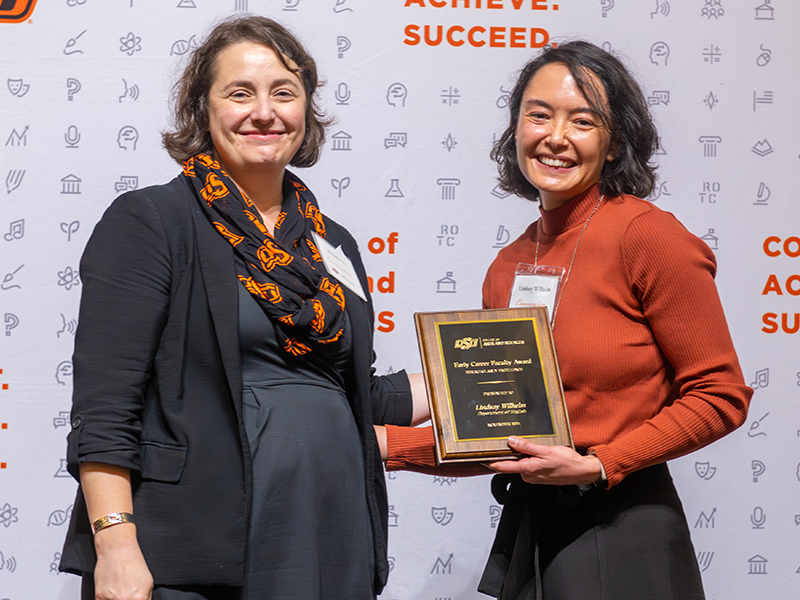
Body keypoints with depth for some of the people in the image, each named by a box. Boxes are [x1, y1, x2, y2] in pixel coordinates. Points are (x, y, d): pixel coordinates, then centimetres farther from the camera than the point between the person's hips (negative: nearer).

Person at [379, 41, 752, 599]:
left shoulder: (649, 235, -10)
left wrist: (599, 464, -16)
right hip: (528, 532, 6)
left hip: (622, 541, -6)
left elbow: (721, 396, -9)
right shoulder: (506, 268, 7)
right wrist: (382, 444, 2)